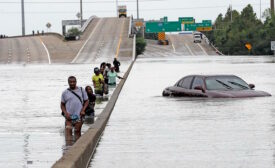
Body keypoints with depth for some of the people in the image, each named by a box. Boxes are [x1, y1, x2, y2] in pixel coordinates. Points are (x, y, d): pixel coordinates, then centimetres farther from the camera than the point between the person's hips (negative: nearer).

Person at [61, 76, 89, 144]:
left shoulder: (81, 91, 6)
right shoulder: (65, 93, 5)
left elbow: (86, 101, 11)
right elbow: (62, 105, 10)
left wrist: (83, 110, -5)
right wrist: (65, 113, -7)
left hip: (79, 116, 0)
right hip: (69, 116, 0)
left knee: (77, 132, 7)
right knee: (68, 132, -11)